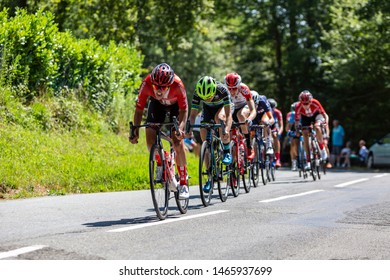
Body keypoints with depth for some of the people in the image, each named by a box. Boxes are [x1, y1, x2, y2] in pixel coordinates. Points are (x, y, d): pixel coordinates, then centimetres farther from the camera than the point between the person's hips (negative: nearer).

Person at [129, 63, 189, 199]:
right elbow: (139, 109, -23)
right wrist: (135, 131, -31)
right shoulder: (146, 84, -34)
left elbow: (184, 109, -27)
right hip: (156, 104, 2)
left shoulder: (177, 85, -39)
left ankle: (183, 184, -5)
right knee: (151, 142, -13)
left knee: (178, 143, -17)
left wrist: (181, 127, -43)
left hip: (175, 105, -2)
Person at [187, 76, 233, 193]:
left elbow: (228, 114, -41)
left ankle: (227, 152, -21)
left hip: (223, 107, -3)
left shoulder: (222, 90, -38)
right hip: (208, 109, 3)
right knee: (204, 137, -13)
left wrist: (226, 129, -58)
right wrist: (190, 129, -45)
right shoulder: (197, 93, -31)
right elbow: (193, 114, -27)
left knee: (218, 117, -38)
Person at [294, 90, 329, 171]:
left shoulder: (315, 103, -33)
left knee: (317, 127, -34)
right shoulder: (298, 107, -30)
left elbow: (324, 113, -23)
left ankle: (322, 148, -16)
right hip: (305, 118, 1)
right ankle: (308, 162, -6)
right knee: (305, 136, -10)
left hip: (316, 115, -1)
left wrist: (326, 121, -33)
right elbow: (296, 119, -19)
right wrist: (297, 127, -31)